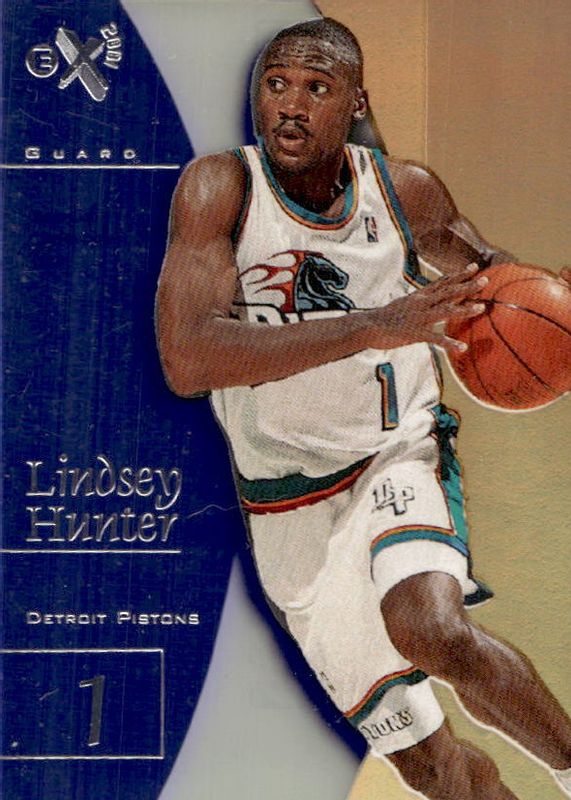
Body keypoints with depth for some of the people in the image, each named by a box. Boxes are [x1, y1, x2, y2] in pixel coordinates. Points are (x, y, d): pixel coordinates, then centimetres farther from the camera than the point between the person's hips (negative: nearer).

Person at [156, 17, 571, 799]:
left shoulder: (406, 190, -5)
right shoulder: (220, 187, -15)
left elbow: (476, 257, 18)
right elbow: (186, 361, -30)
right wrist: (376, 325, -36)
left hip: (398, 457, 0)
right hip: (290, 513, 0)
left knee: (434, 630, -32)